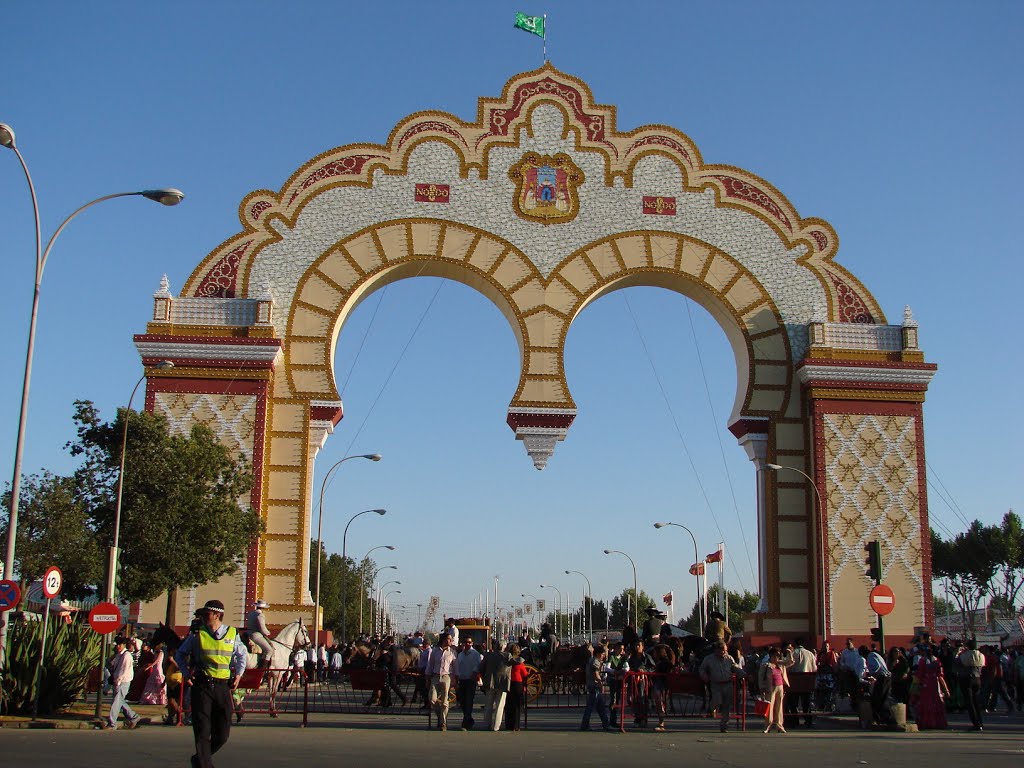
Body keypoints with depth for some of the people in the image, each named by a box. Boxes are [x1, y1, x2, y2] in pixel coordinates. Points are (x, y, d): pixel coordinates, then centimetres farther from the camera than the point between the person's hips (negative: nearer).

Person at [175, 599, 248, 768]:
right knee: (202, 731, -5)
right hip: (202, 686, -2)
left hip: (222, 686, 2)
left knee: (223, 734, 5)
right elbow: (180, 654, 15)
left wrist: (238, 674, 9)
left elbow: (242, 654, 22)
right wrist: (186, 673, 2)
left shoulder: (232, 634, 6)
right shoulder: (198, 635, 2)